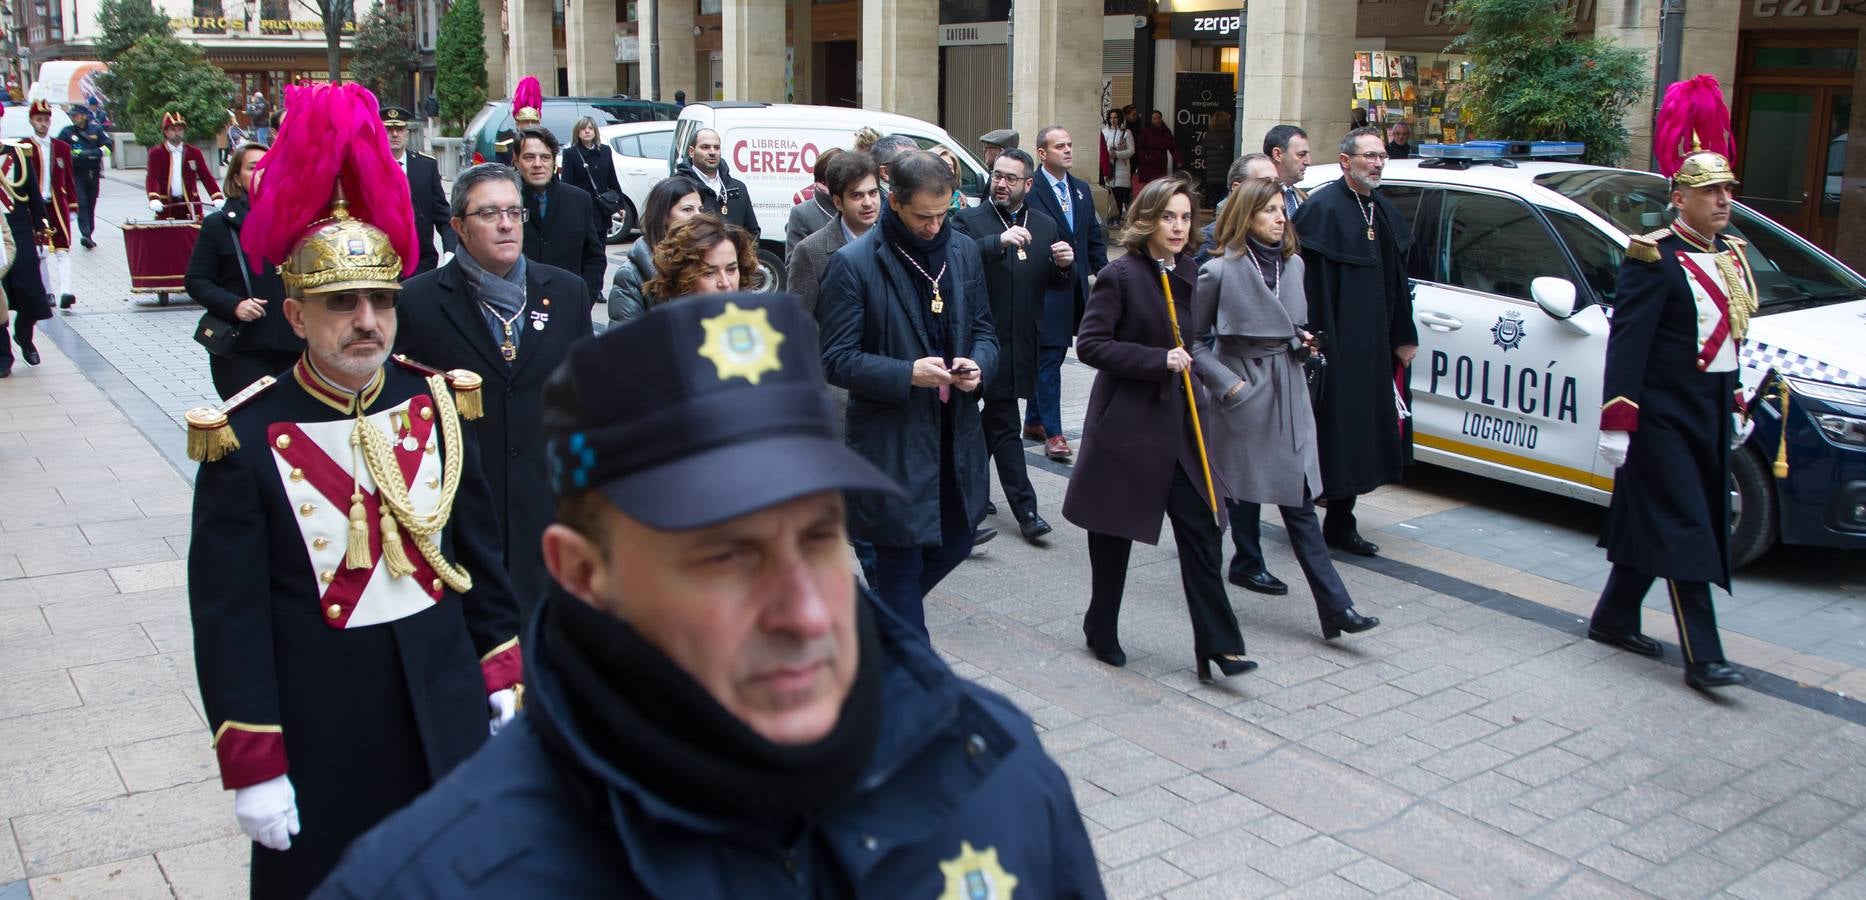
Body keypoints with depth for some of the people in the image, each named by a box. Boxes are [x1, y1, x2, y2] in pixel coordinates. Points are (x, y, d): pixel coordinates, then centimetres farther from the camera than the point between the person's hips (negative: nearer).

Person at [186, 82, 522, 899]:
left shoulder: (438, 404, -1)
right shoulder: (246, 438, -12)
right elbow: (230, 617, -10)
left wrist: (501, 682, 7)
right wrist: (252, 770, -9)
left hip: (444, 713, 3)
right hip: (320, 731, -3)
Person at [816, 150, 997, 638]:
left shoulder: (963, 250, 5)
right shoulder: (854, 263, -12)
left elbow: (983, 330, 14)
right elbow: (837, 359, -12)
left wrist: (979, 365, -9)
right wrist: (908, 375, -24)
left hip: (956, 432, 6)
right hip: (891, 439, -6)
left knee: (955, 543, 18)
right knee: (902, 567, 4)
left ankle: (882, 618, 42)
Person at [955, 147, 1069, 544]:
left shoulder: (1046, 226, 11)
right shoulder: (970, 221, -4)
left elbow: (1060, 284, 13)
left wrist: (1065, 265, -9)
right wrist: (999, 241, -34)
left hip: (1022, 342, 5)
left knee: (997, 415, 15)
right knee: (1004, 422, -1)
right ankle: (1025, 508, 5)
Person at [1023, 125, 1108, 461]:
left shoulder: (1081, 189, 13)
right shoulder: (1030, 190, -11)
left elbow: (1094, 238, 15)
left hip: (1076, 289, 7)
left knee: (1047, 358, 16)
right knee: (1049, 359, -3)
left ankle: (1034, 421, 28)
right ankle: (1052, 432, 2)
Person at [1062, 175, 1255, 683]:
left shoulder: (1189, 274, 9)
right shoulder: (1120, 276, -11)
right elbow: (1090, 343, -17)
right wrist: (1158, 361, -22)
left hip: (1180, 422, 5)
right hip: (1126, 423, -5)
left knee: (1201, 530, -1)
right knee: (1113, 535, 9)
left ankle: (1217, 646, 2)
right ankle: (1102, 631, 27)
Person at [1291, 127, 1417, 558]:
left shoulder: (1384, 211, 14)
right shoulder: (1324, 208, -12)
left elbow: (1396, 280, 19)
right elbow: (1310, 283, -18)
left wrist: (1403, 336, 17)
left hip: (1373, 348, 8)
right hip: (1334, 345, -8)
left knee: (1362, 437, 11)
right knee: (1333, 431, -3)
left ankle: (1340, 522, 21)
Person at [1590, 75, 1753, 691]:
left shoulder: (1731, 253, 13)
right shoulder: (1654, 258, -14)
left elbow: (1728, 337, 20)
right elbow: (1627, 341, -18)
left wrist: (1735, 407, 22)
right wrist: (1616, 423, -21)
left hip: (1708, 414, 8)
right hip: (1664, 416, -8)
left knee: (1652, 522, 15)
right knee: (1685, 529, -7)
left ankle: (1613, 619, 27)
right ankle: (1702, 656, -4)